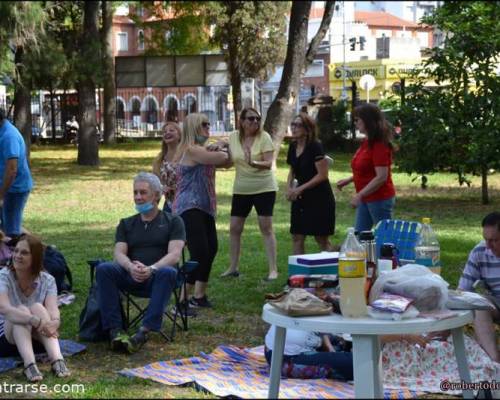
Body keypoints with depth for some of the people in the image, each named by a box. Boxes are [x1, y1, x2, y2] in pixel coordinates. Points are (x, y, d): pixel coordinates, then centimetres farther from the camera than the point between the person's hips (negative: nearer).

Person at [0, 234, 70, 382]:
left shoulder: (47, 280, -6)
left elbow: (54, 313, -23)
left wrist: (53, 323, -48)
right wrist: (36, 321, -46)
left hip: (37, 338, 1)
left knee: (37, 307, -27)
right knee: (21, 310, -29)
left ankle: (57, 359, -46)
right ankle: (29, 364, -50)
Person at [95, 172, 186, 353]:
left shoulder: (172, 222, 13)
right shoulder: (126, 224, 22)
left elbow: (174, 255, -3)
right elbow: (119, 253, 6)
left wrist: (152, 268, -23)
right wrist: (131, 267, -19)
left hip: (157, 276, -2)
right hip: (130, 277, 3)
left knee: (168, 272, -37)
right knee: (103, 269, -27)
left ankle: (145, 331, -43)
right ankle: (115, 330, -34)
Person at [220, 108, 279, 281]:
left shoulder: (264, 137, -10)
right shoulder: (233, 137, 2)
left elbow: (269, 163, -17)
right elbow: (230, 160, 14)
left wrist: (253, 163, -36)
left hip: (264, 187, -4)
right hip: (241, 188, 5)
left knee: (266, 228, -7)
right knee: (234, 228, 7)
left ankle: (273, 269, -1)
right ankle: (233, 268, 20)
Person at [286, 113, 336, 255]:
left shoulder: (315, 147, -15)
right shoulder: (293, 147, 6)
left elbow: (323, 175, -19)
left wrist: (300, 188, -19)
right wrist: (289, 187, 0)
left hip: (320, 197, -7)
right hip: (301, 199, 7)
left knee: (321, 239, 0)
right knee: (297, 237, 5)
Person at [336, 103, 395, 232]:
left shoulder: (379, 145, -19)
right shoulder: (366, 142, 9)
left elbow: (381, 177, -24)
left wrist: (360, 195, -24)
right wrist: (348, 180, 12)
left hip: (380, 199, -10)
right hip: (366, 199, 10)